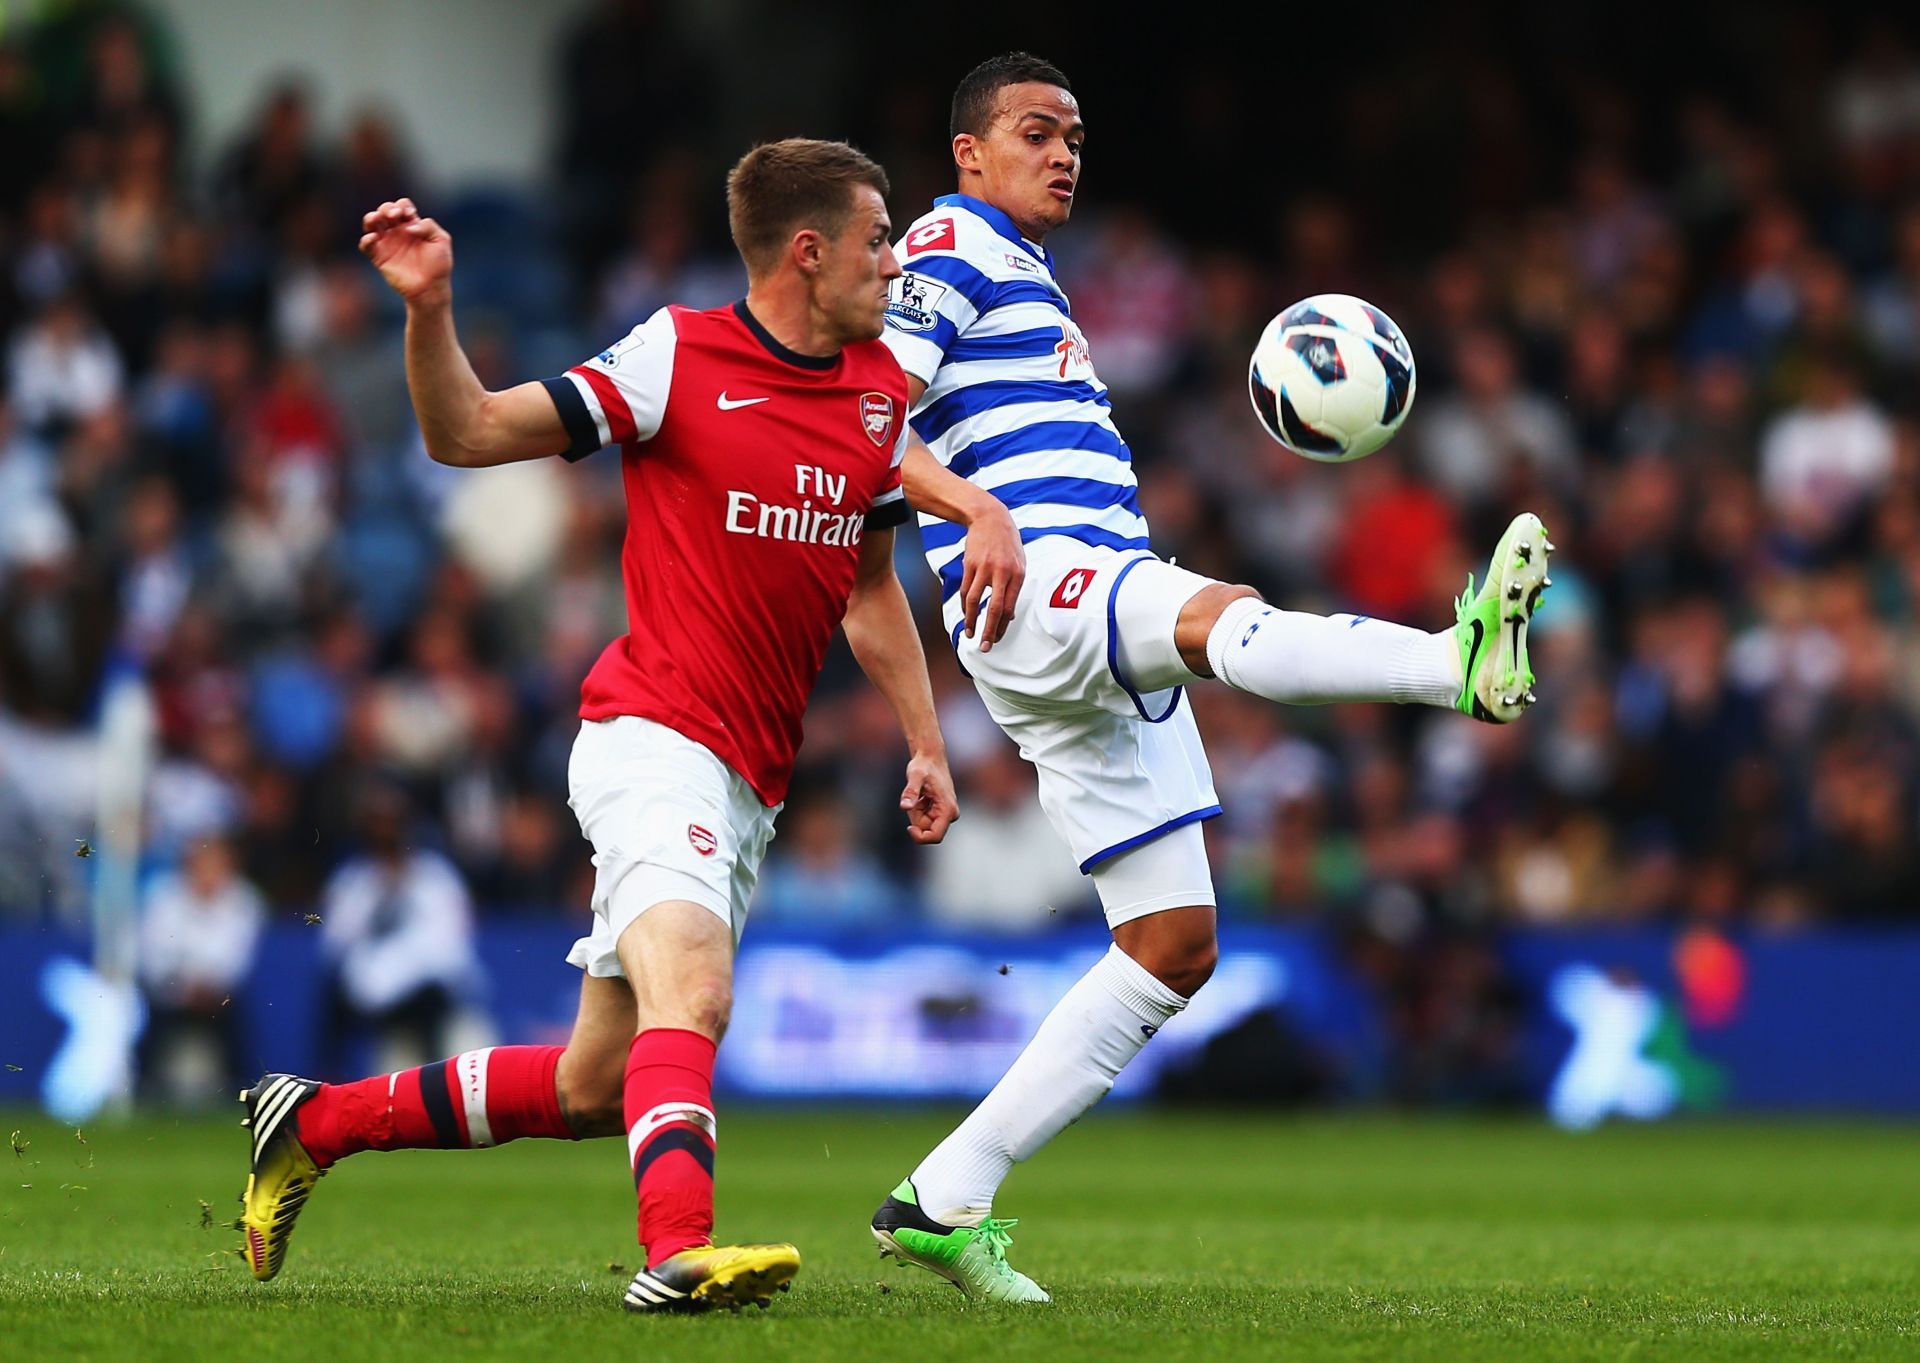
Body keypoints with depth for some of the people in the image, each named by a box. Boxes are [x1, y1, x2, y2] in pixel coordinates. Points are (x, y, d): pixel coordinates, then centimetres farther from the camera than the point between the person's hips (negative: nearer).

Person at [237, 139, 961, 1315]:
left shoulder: (881, 390, 11)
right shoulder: (679, 356, -8)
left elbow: (871, 588, 24)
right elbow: (467, 435, -6)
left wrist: (926, 742, 18)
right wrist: (429, 310, -23)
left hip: (749, 792, 7)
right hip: (653, 737, -7)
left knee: (592, 1089, 10)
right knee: (690, 994, -30)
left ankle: (322, 1120, 26)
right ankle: (680, 1250, -45)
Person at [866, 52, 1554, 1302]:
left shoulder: (1031, 282, 32)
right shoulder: (951, 247, 3)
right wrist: (976, 512, -27)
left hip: (1105, 629, 10)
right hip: (1029, 584, -10)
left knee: (1174, 948, 4)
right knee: (1219, 614, -38)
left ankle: (945, 1200, 6)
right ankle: (1462, 660, -70)